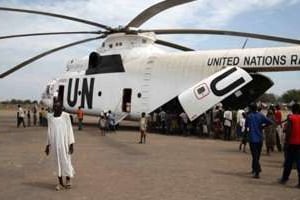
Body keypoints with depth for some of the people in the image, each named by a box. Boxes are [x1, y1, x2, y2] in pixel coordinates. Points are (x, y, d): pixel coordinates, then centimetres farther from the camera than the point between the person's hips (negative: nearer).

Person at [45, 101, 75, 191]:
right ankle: (60, 183, 16)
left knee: (66, 161, 1)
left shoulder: (65, 116, -5)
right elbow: (49, 131, 12)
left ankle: (68, 180, 22)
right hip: (55, 142, 3)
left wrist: (71, 144, -10)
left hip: (64, 142, -3)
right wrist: (48, 145, 12)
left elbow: (70, 130, -5)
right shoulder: (50, 117, 6)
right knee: (58, 161, 8)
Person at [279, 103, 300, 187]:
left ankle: (284, 179, 20)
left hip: (292, 143, -2)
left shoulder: (290, 118, -6)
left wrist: (286, 141, -5)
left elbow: (288, 131, -12)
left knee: (288, 162, 10)